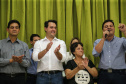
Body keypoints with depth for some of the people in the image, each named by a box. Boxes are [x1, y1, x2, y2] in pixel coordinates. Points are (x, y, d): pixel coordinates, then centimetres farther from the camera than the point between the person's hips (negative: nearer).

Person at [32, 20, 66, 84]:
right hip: (42, 75, 0)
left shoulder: (61, 42, 9)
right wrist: (46, 50, -24)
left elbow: (62, 59, -5)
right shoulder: (38, 43, 8)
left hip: (57, 75, 1)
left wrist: (57, 52, -26)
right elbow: (35, 58, -7)